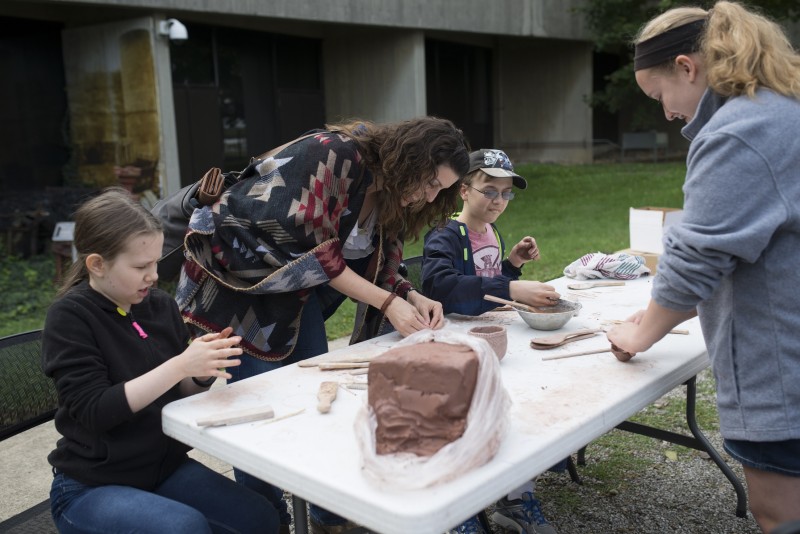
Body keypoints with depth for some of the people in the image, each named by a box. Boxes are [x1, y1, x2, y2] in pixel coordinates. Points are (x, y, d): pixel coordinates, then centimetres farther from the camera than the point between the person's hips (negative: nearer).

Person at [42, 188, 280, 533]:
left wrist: (201, 368, -15)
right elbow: (95, 411, -24)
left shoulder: (160, 304, 0)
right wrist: (179, 365, -30)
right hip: (91, 486, -5)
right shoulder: (69, 316, -15)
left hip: (166, 467, 5)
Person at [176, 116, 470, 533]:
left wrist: (411, 297, -12)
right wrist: (387, 303, -24)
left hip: (291, 286, 8)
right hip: (238, 274, -8)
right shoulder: (337, 155, -26)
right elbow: (315, 251, -26)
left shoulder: (389, 192, 1)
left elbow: (376, 266, 6)